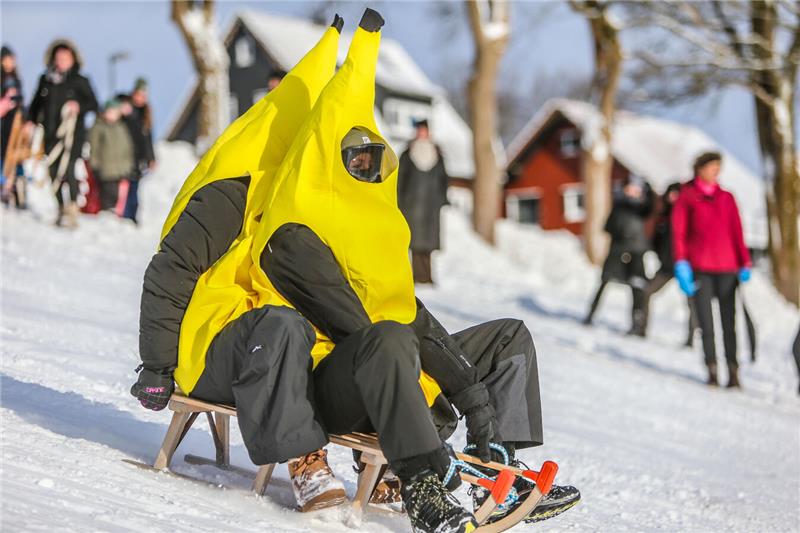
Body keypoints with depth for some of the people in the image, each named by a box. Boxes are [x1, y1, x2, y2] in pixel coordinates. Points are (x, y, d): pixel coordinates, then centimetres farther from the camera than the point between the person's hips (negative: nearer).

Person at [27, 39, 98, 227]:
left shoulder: (80, 81, 4)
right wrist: (31, 121, 8)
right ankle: (61, 209, 13)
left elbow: (93, 104, 3)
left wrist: (79, 106, -15)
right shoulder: (45, 80, 14)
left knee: (67, 170, -17)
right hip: (51, 134, 4)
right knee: (54, 172, 3)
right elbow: (36, 103, 21)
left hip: (72, 134, -4)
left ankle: (72, 209, -15)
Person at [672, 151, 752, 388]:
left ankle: (733, 372, -4)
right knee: (705, 322, -3)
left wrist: (745, 264, 4)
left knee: (729, 321, -4)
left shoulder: (726, 198, 14)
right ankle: (712, 370, 2)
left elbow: (737, 232, 12)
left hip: (726, 267, 1)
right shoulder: (686, 196, 7)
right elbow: (679, 231, 3)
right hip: (699, 267, -1)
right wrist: (681, 263, -7)